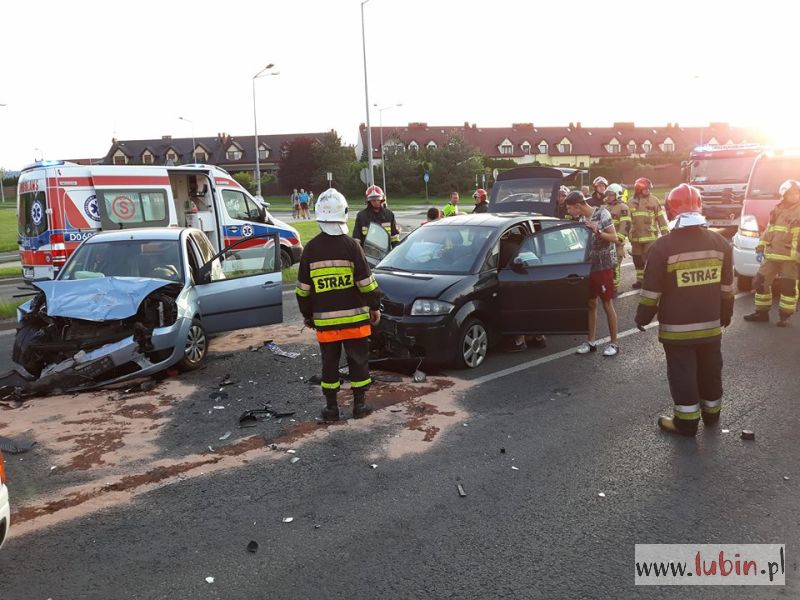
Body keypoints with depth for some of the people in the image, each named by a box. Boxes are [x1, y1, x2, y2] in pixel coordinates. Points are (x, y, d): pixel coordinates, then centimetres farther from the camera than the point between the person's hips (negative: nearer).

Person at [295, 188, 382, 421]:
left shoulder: (310, 249, -2)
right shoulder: (350, 245, -10)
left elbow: (303, 288, 3)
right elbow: (366, 282, -9)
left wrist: (307, 314, 15)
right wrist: (375, 307, 4)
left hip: (325, 320, 2)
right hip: (354, 318, -2)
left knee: (329, 364, 12)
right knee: (358, 361, 10)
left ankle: (331, 407, 17)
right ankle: (359, 404, 17)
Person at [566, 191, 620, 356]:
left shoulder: (602, 213, -12)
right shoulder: (582, 218, 7)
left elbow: (614, 238, -17)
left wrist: (597, 231, -29)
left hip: (603, 266, -6)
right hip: (589, 266, 6)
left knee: (607, 304, -1)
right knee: (590, 304, 9)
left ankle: (614, 343, 8)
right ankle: (591, 341, 16)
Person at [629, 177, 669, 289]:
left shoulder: (654, 200, -2)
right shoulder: (632, 202, 6)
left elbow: (661, 218, -1)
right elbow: (628, 220, 13)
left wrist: (666, 233, -5)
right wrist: (628, 234, 13)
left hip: (650, 236, -4)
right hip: (636, 237, 4)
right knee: (637, 259, 12)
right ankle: (640, 280, 25)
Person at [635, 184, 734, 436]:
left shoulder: (664, 245, -16)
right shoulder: (721, 243, 0)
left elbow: (652, 290, -13)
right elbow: (727, 288, 8)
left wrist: (642, 318, -1)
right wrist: (726, 315, 21)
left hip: (677, 327, -5)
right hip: (711, 324, 5)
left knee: (683, 374, 5)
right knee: (710, 371, 19)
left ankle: (686, 422, 13)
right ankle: (711, 413, 36)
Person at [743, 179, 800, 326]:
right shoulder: (778, 210, 17)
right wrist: (760, 248, 16)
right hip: (771, 255, 6)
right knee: (760, 282, 7)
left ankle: (785, 315, 11)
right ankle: (762, 312, 19)